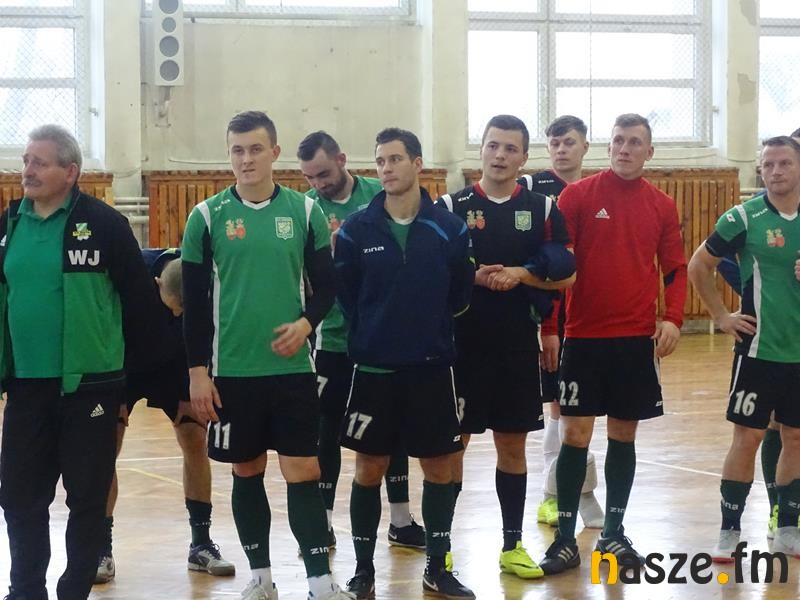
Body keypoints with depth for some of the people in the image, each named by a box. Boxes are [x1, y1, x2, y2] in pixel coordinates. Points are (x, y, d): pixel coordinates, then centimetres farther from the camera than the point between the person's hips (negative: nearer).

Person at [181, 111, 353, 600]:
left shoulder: (305, 211, 2)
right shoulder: (207, 216, -1)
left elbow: (328, 284, 7)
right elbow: (195, 302, 1)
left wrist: (307, 323, -13)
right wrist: (198, 371, -3)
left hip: (293, 367, 0)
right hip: (232, 371, 0)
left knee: (303, 472, -2)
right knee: (247, 473, 10)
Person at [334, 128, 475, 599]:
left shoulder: (449, 227, -2)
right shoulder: (357, 229, -3)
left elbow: (462, 293, 5)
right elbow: (344, 294, 2)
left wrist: (431, 327, 1)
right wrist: (371, 333, 1)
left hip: (433, 366, 1)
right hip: (374, 367, -1)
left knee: (439, 469, 7)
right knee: (369, 470, 5)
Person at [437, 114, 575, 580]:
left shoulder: (543, 209, 4)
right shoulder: (451, 206, -1)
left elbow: (566, 275, 0)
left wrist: (520, 274, -15)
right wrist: (474, 277, -19)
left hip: (519, 346, 2)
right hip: (462, 345, -2)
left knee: (513, 446, 10)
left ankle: (513, 545, 20)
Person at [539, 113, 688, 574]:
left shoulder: (662, 206, 4)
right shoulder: (577, 196, -4)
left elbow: (676, 268, 10)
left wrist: (672, 319, -5)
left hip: (637, 339, 3)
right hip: (584, 337, -3)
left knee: (624, 435, 9)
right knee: (575, 435, -3)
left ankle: (614, 534, 20)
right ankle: (566, 540, 5)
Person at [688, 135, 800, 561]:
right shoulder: (744, 217, -5)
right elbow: (698, 266, 3)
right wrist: (721, 316, -1)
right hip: (760, 347, -4)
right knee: (748, 436, -3)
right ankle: (729, 532, 6)